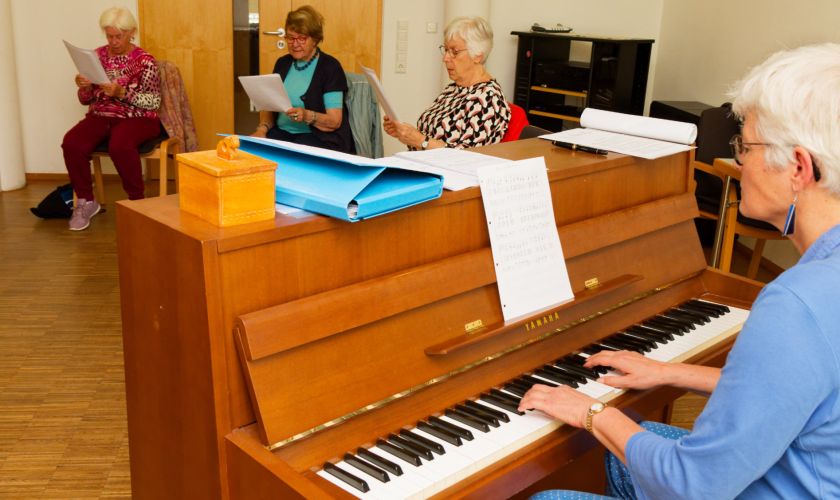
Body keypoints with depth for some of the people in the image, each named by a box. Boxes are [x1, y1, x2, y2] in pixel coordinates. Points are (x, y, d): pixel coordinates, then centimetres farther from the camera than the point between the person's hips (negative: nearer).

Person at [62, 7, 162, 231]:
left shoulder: (145, 61, -3)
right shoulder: (97, 56, 9)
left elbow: (154, 102, -11)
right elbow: (86, 100, 12)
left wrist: (121, 92, -23)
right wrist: (84, 88, -12)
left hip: (136, 118, -4)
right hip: (101, 116, 4)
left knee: (119, 146, -37)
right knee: (71, 143, -25)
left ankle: (137, 202, -18)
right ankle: (86, 201, -7)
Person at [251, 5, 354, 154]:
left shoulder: (330, 66, -6)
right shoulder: (282, 63, 12)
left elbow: (335, 121, -12)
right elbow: (269, 105, 14)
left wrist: (307, 116, -30)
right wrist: (263, 128, -8)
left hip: (320, 138, -5)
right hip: (281, 133, 5)